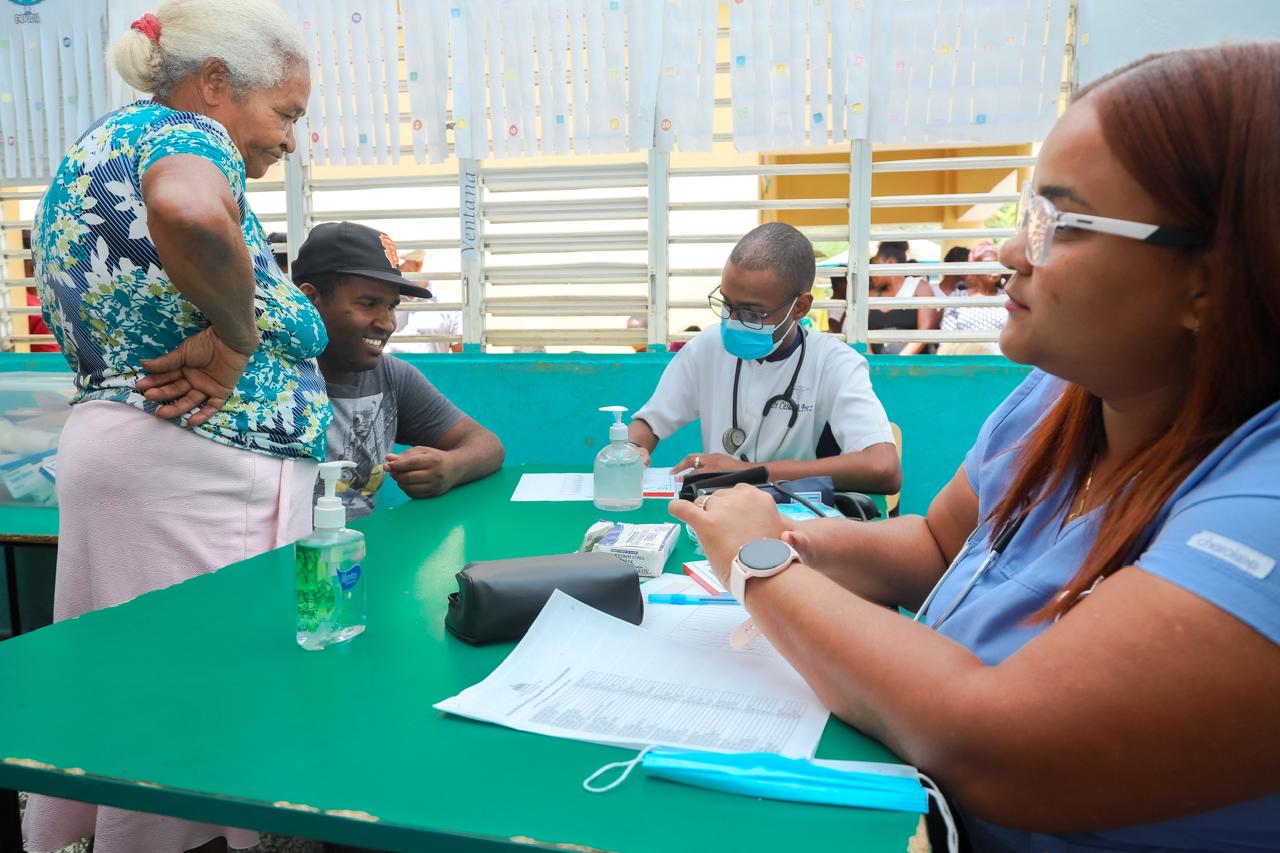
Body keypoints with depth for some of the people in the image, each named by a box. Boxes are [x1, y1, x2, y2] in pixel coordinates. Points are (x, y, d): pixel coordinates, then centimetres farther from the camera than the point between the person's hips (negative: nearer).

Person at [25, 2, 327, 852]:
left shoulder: (99, 145, 22)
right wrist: (234, 337, -19)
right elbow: (191, 211, -34)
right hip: (201, 465, -10)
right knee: (208, 686, -3)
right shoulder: (184, 133, -8)